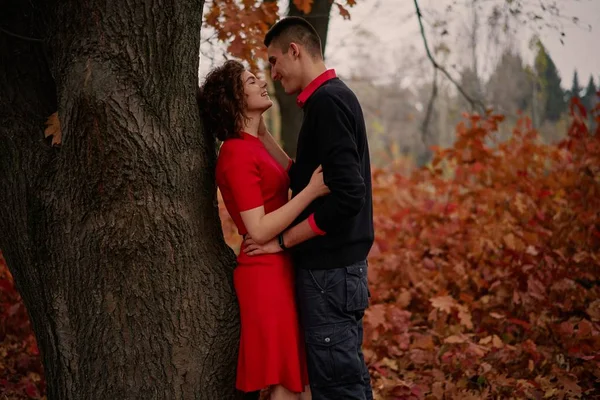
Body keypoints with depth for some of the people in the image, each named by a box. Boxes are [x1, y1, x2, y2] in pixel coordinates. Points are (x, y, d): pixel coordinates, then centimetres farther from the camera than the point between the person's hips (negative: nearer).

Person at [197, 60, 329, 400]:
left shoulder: (253, 146, 15)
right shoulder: (237, 155, -16)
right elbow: (259, 230, -21)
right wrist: (312, 192, -24)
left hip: (279, 269, 10)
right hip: (267, 273, -10)